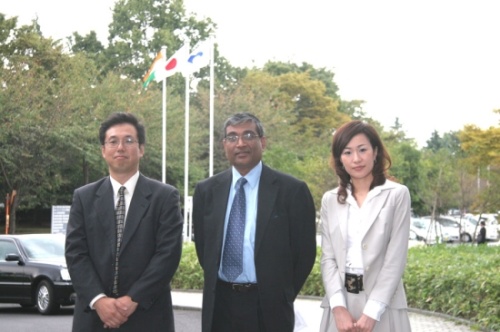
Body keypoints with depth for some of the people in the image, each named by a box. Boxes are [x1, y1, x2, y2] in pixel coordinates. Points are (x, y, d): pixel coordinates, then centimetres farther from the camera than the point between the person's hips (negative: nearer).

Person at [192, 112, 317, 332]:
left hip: (268, 306, -3)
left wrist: (282, 296, 2)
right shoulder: (206, 190, 6)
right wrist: (217, 285, 11)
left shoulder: (292, 190, -5)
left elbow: (305, 252, -2)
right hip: (219, 304, 3)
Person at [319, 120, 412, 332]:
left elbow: (395, 258, -5)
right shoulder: (330, 200, 10)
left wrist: (372, 312, -12)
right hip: (341, 305, 3)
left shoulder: (397, 195, 0)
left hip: (382, 309, -3)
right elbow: (328, 257, 6)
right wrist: (338, 307, -8)